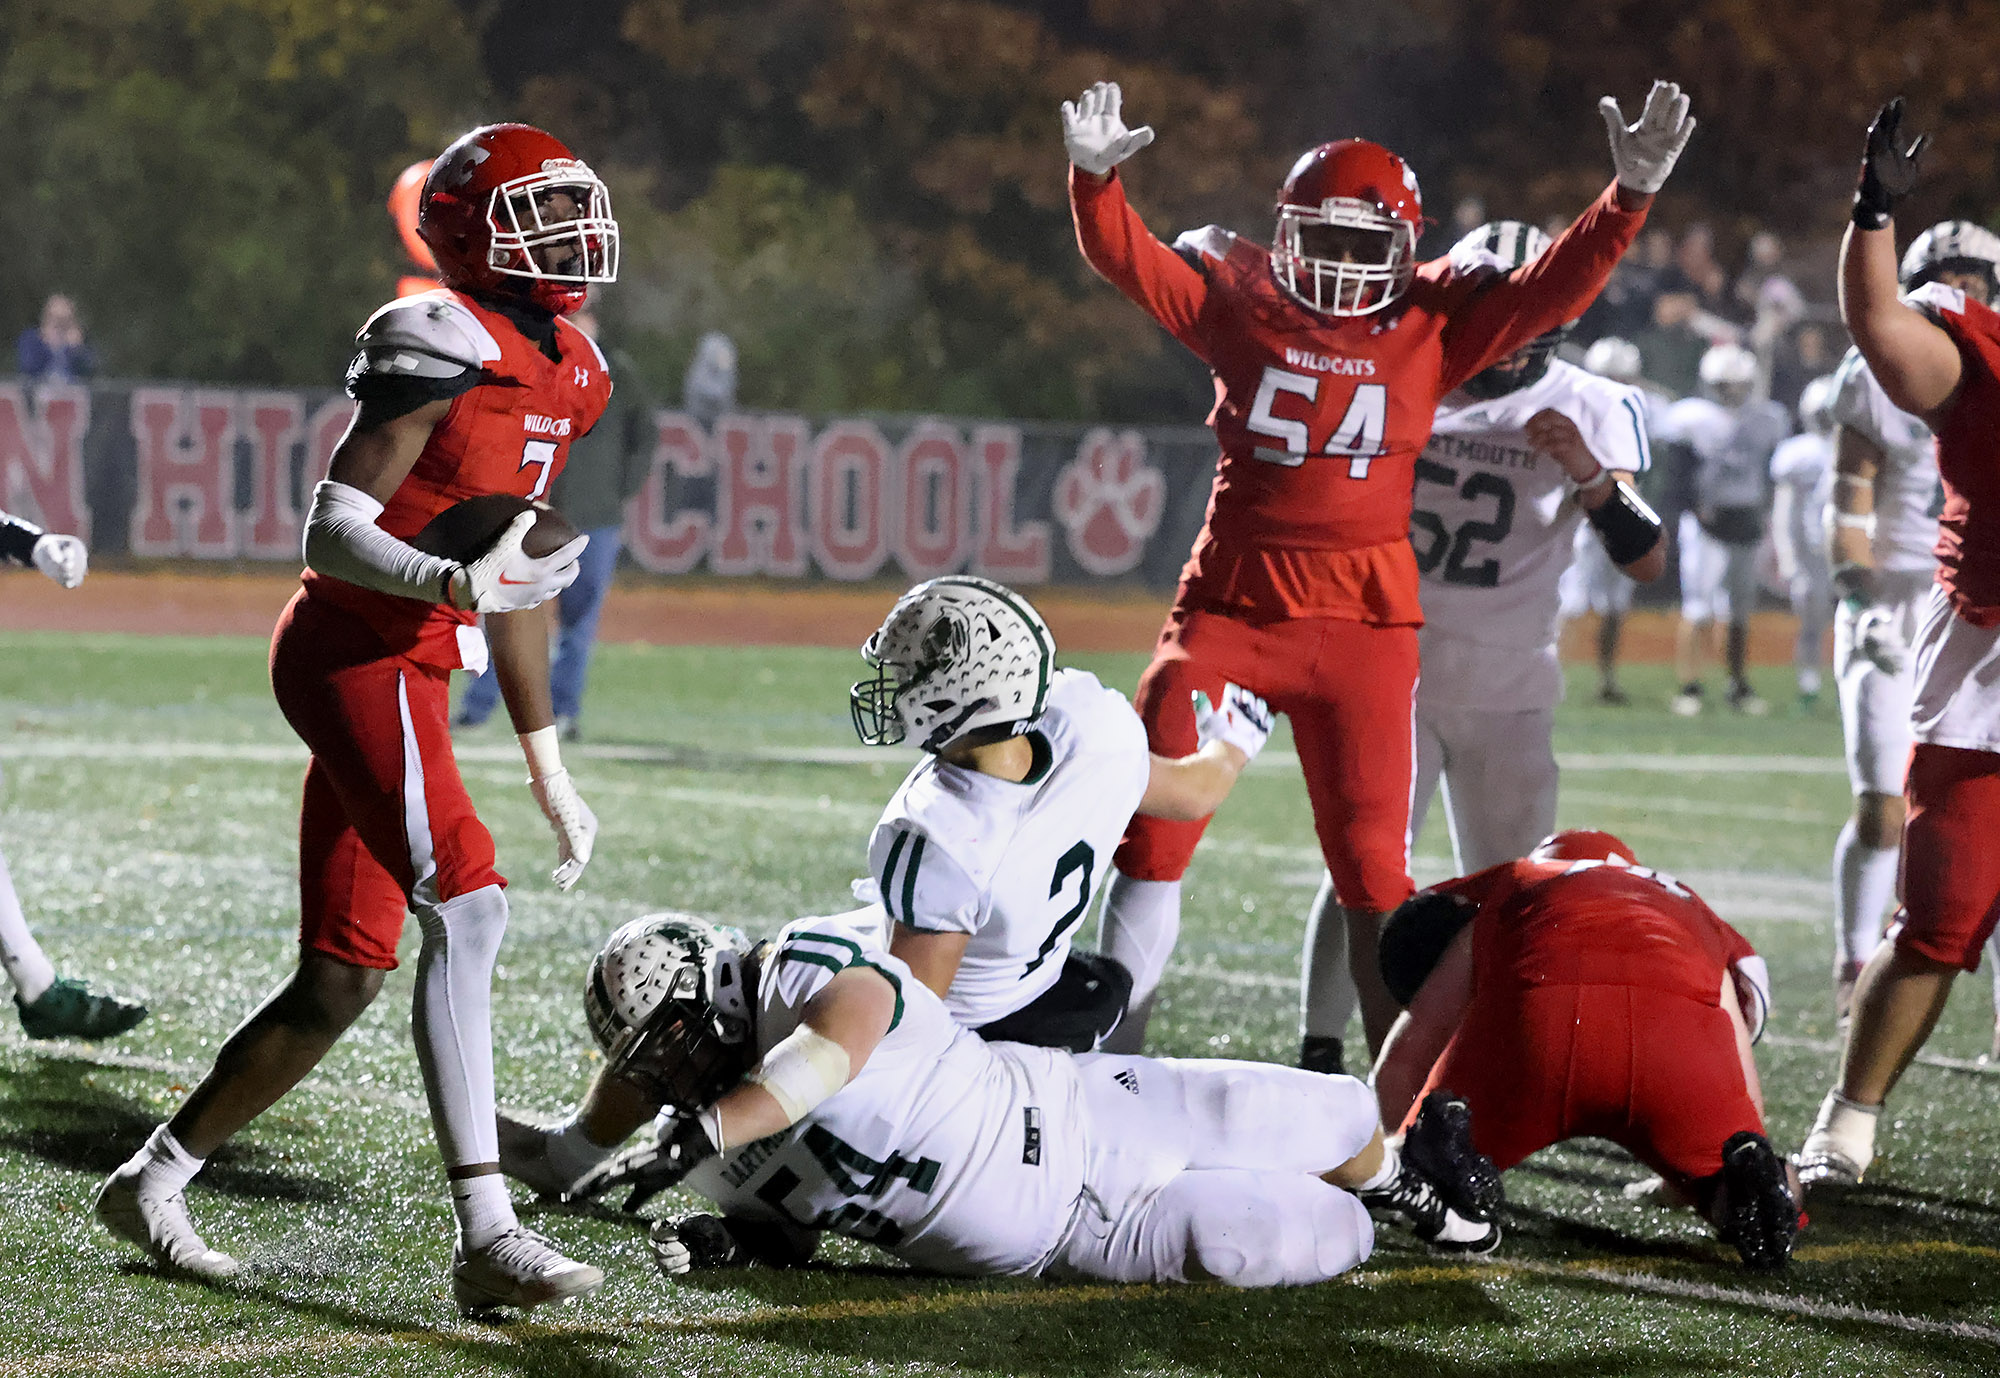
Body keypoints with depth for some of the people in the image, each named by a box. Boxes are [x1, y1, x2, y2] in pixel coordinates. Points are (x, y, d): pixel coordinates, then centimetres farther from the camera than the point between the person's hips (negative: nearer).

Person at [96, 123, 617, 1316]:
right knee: (467, 907, -22)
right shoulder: (444, 345, -13)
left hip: (412, 668, 10)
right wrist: (452, 583, -36)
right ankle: (486, 1236, -27)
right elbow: (331, 532, -18)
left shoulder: (568, 372, 15)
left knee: (343, 978, 9)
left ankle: (156, 1182, 21)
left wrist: (549, 771, 22)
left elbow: (522, 584, 22)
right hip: (357, 655, -10)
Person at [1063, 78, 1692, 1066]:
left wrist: (1630, 194, -15)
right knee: (1149, 835, -3)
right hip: (1228, 607, 1)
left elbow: (1549, 291, -3)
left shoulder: (1433, 324, 3)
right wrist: (1095, 176, -21)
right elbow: (1127, 258, -1)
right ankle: (1109, 1063, 10)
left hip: (1363, 624, -1)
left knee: (1371, 871, -2)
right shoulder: (1240, 300, 4)